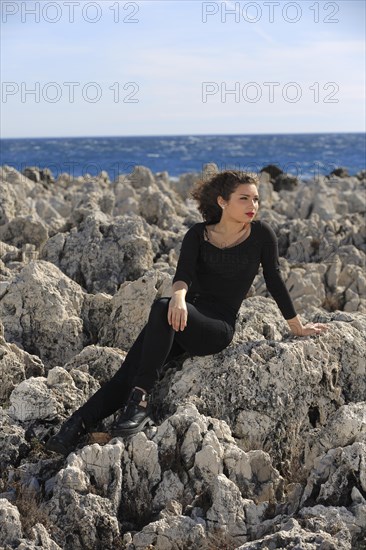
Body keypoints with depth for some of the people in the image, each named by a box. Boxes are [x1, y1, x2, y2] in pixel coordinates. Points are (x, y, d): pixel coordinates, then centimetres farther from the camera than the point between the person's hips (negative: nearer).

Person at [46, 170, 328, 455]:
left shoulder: (261, 234, 2)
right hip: (183, 317, 4)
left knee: (162, 308, -35)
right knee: (128, 373, -19)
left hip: (218, 327, -3)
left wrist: (298, 327, 18)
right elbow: (184, 273, -10)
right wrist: (179, 295, -35)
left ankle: (140, 400, -38)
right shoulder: (199, 234, 7)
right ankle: (75, 426, -26)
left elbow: (275, 282, 11)